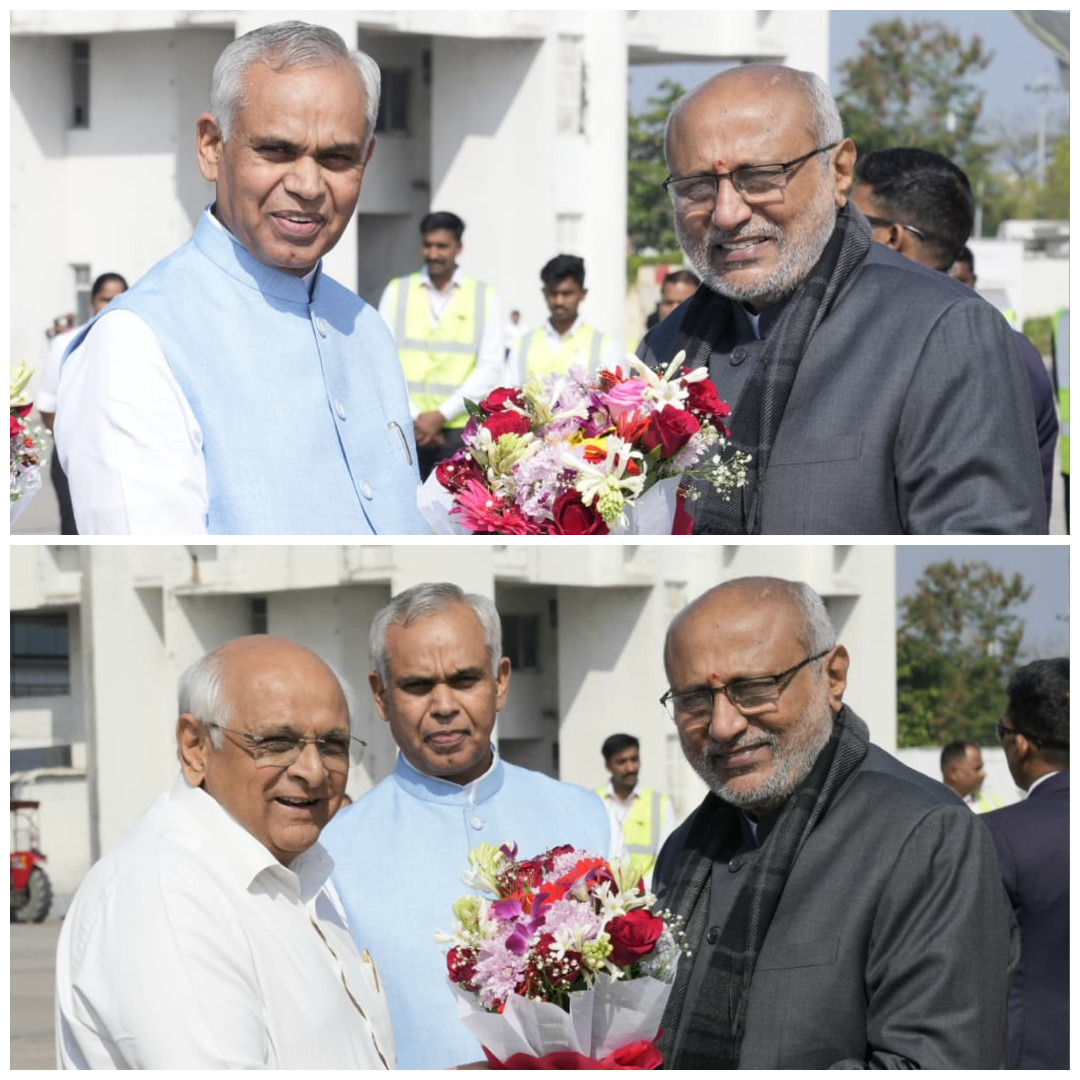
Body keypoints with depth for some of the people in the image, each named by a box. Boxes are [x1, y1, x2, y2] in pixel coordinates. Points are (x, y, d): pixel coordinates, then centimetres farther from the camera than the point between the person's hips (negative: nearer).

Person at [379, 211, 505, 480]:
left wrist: (441, 415, -8)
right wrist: (413, 417, -7)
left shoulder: (484, 297, 6)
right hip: (405, 428, 1)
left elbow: (491, 368, 0)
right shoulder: (397, 292, 10)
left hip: (460, 429, -1)